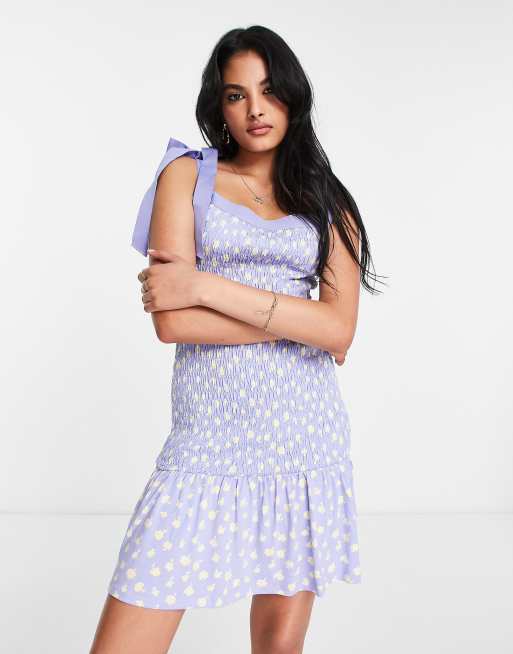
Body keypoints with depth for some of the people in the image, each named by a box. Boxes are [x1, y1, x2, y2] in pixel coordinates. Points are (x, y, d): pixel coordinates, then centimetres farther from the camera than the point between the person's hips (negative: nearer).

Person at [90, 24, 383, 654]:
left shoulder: (328, 204, 12)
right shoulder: (188, 173, 7)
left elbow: (340, 334, -5)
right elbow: (171, 320, -7)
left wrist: (208, 285, -11)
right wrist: (299, 319, -6)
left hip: (306, 431, 2)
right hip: (211, 430, -2)